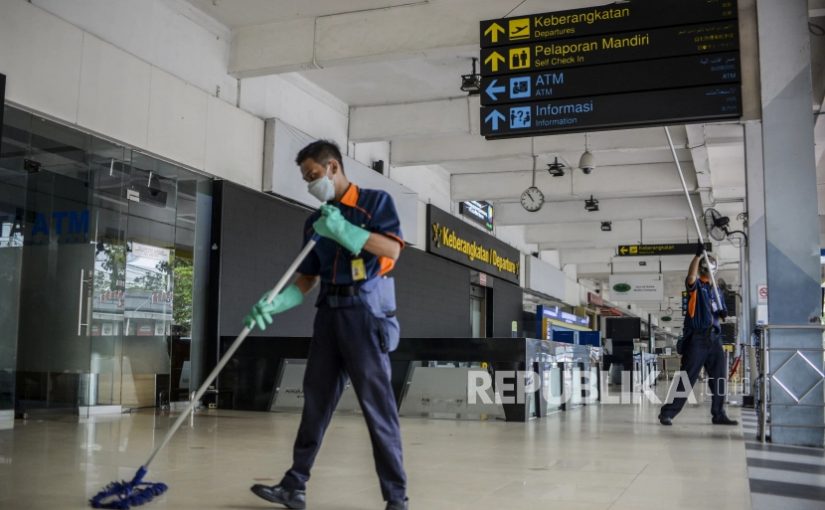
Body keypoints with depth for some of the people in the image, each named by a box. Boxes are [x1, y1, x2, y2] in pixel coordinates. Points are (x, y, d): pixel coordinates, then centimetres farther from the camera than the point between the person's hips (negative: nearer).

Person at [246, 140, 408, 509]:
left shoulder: (375, 201, 1)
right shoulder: (314, 222, 17)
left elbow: (392, 249, -12)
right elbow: (306, 279, 15)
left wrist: (343, 230, -19)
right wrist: (274, 303, -2)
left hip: (365, 310, -6)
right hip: (329, 313, 6)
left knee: (377, 402, -5)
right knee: (316, 399, 8)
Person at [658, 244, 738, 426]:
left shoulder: (715, 289, 19)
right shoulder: (696, 285, 0)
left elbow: (720, 312, 23)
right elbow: (690, 277, -24)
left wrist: (722, 313, 0)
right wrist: (698, 255, -29)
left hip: (714, 337, 7)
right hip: (696, 338, -6)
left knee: (719, 377, 7)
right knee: (686, 378, -8)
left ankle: (719, 414, 18)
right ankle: (667, 413, -3)